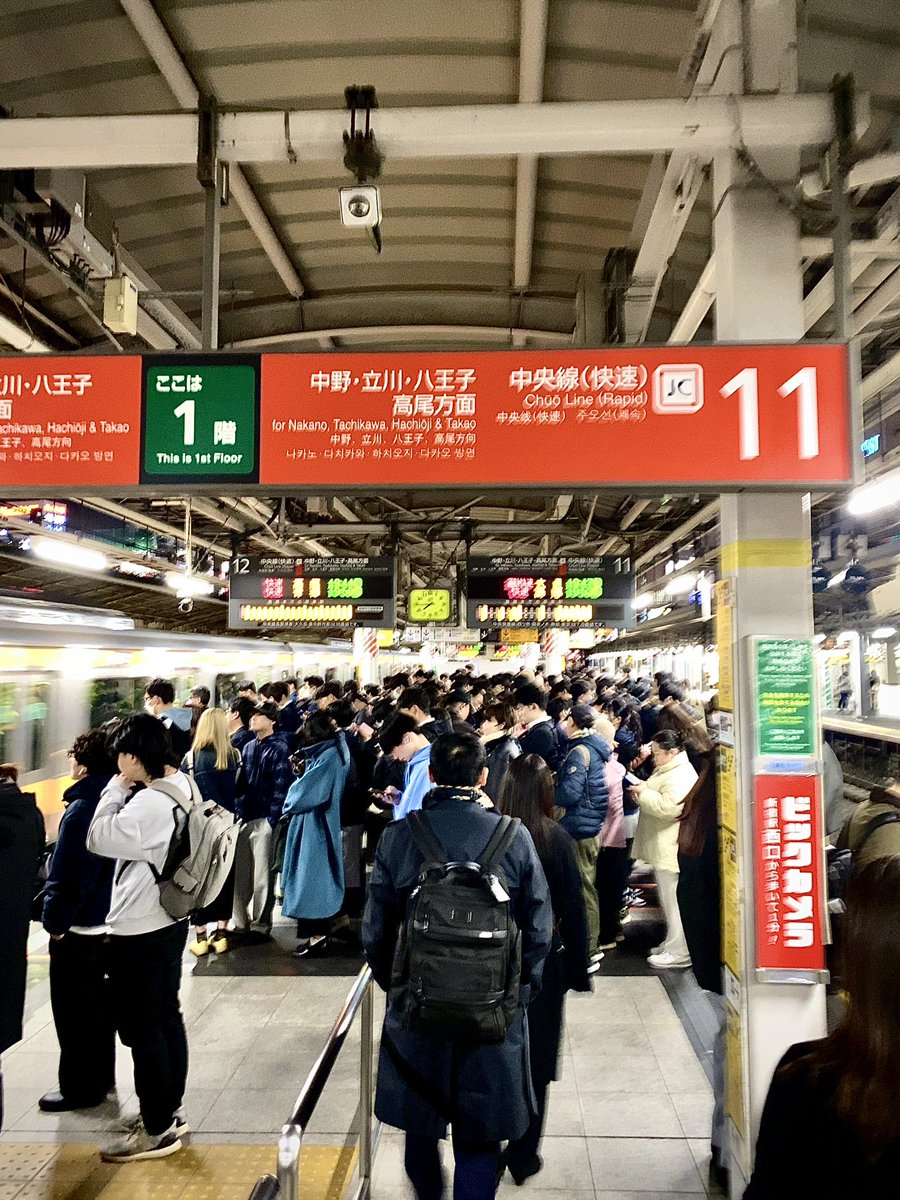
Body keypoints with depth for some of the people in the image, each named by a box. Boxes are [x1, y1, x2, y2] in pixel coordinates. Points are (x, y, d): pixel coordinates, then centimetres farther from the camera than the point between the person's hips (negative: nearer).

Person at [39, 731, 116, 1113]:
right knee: (98, 1003, 20)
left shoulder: (80, 810, -24)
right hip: (109, 921, 8)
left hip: (79, 928, -8)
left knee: (74, 1011, 7)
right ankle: (101, 1077, 33)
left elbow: (67, 875, -23)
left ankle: (80, 1088, 19)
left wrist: (55, 921, -11)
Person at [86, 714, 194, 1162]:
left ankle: (157, 1130, 19)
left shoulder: (149, 803, -26)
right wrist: (124, 790, 1)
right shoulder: (178, 789, 4)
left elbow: (99, 839, -21)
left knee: (142, 1029, 5)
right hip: (167, 921, 10)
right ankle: (170, 1111, 34)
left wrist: (116, 788, -14)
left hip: (140, 932, -10)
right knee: (166, 1018, 19)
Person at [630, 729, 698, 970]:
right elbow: (658, 798, 28)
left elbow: (667, 806, -31)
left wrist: (643, 792, -20)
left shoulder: (680, 776, -21)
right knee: (668, 899, 18)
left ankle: (679, 953, 7)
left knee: (673, 901, -2)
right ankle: (672, 944, 29)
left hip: (670, 851, -11)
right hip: (662, 849, 11)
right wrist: (643, 792, 8)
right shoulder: (668, 770, 15)